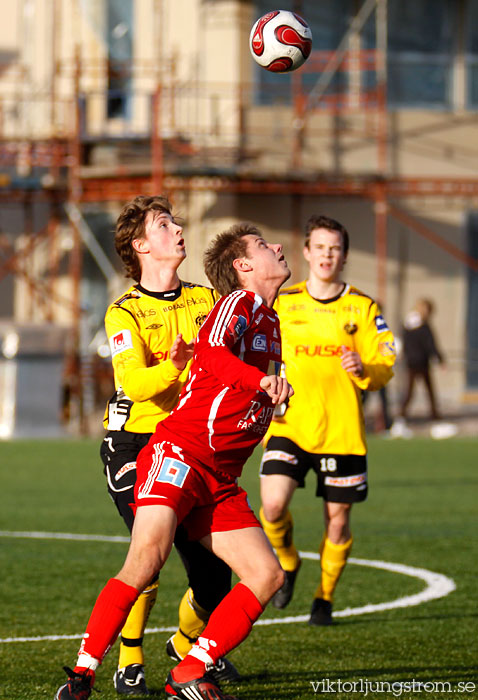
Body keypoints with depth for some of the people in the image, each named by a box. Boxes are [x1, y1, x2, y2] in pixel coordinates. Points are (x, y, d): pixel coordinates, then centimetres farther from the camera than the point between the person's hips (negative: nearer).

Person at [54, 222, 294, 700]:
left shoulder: (270, 321, 24)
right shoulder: (240, 301, -2)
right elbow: (212, 354, -26)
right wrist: (261, 379, -39)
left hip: (221, 479, 9)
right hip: (180, 451, -9)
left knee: (267, 575, -6)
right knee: (149, 553, -28)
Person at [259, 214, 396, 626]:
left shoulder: (363, 308, 3)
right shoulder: (281, 303, 6)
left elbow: (384, 368, 1)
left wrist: (363, 370, -20)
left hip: (342, 431, 0)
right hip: (290, 426, 0)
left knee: (338, 517, 3)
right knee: (273, 506, -16)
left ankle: (325, 597, 25)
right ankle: (288, 564, 15)